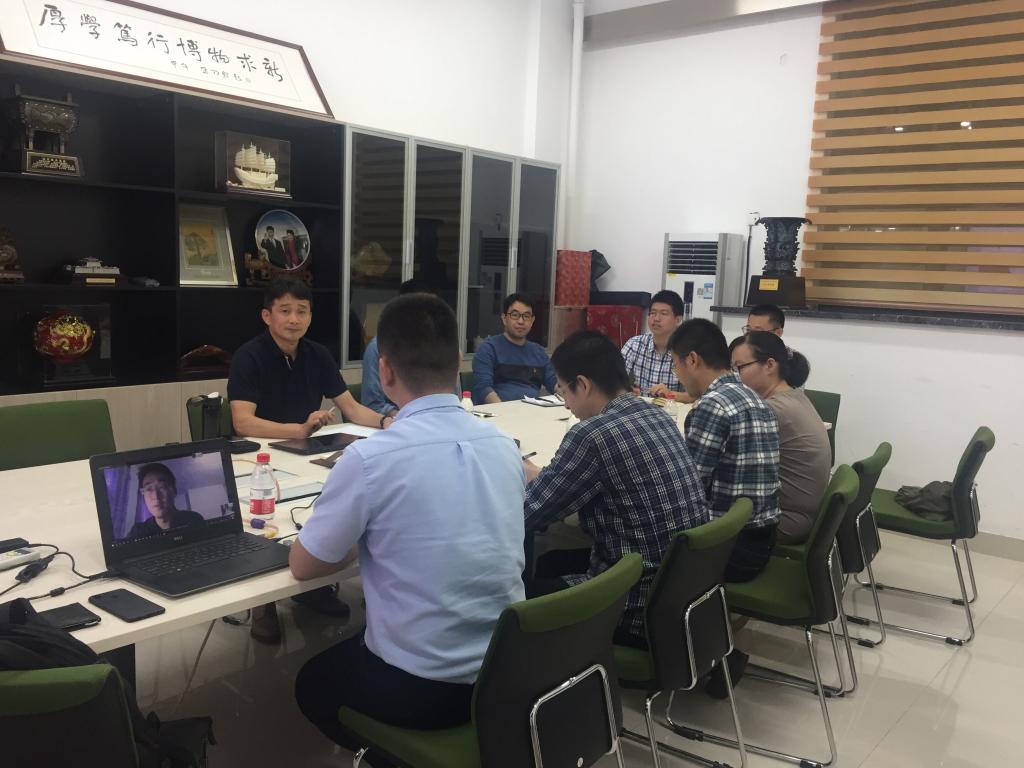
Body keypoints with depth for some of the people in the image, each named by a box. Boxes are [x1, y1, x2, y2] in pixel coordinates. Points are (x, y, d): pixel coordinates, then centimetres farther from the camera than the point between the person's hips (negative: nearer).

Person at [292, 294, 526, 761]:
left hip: (422, 689, -5)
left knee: (313, 682, 27)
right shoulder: (505, 447, -3)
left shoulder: (370, 458, -21)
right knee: (348, 653, 32)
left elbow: (303, 566, -5)